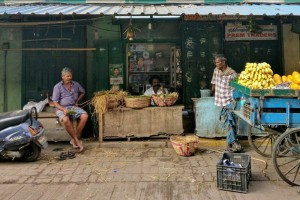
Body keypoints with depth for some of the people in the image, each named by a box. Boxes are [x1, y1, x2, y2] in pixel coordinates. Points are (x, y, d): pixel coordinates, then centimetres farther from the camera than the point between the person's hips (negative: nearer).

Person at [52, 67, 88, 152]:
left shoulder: (75, 84, 10)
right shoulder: (57, 87, -1)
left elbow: (82, 92, 30)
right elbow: (55, 102, -4)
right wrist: (63, 109, -21)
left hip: (73, 107, 4)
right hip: (62, 108, -3)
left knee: (85, 116, -26)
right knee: (65, 120, -37)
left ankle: (74, 139, -18)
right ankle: (77, 141, -24)